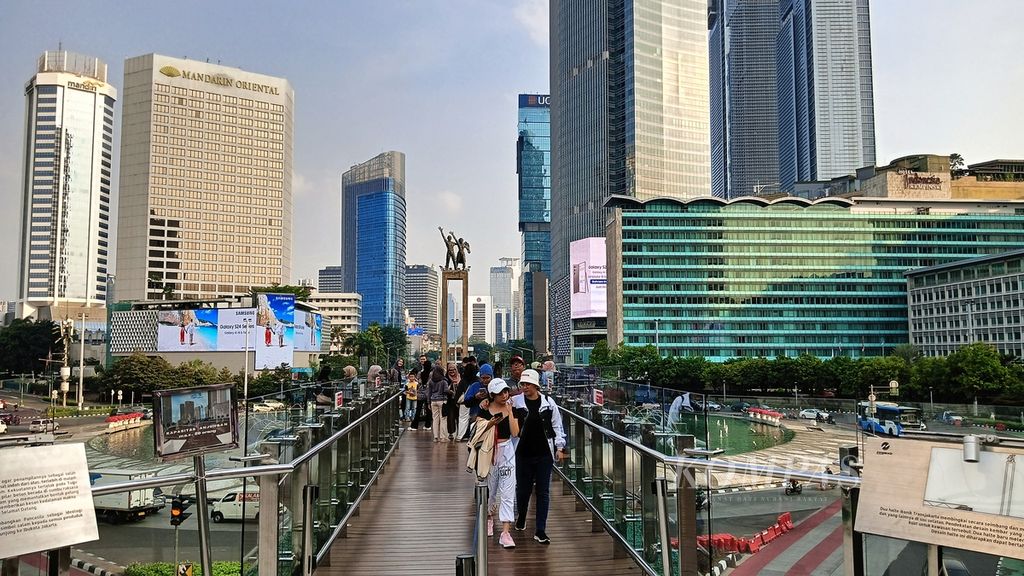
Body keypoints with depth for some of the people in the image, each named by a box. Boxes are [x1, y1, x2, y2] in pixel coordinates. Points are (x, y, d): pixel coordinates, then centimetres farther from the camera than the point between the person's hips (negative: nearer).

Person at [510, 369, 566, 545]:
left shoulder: (548, 402, 0)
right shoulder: (515, 402, -2)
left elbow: (557, 425, 6)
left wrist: (560, 447, 3)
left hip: (544, 454, 0)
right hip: (523, 454, 0)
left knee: (543, 492, 2)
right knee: (523, 489, 12)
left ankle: (540, 530, 10)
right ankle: (521, 518, 40)